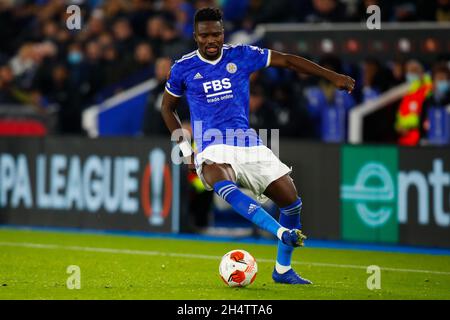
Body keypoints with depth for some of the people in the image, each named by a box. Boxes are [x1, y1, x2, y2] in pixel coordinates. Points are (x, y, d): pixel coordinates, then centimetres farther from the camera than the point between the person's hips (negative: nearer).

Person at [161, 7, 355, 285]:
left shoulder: (241, 56, 4)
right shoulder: (183, 68, 2)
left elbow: (287, 61, 7)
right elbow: (168, 108, 16)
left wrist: (333, 77, 3)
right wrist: (185, 150, 7)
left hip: (249, 145, 4)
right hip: (212, 148, -4)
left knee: (292, 201, -2)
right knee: (224, 186, -38)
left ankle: (283, 270, 15)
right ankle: (283, 233, -52)